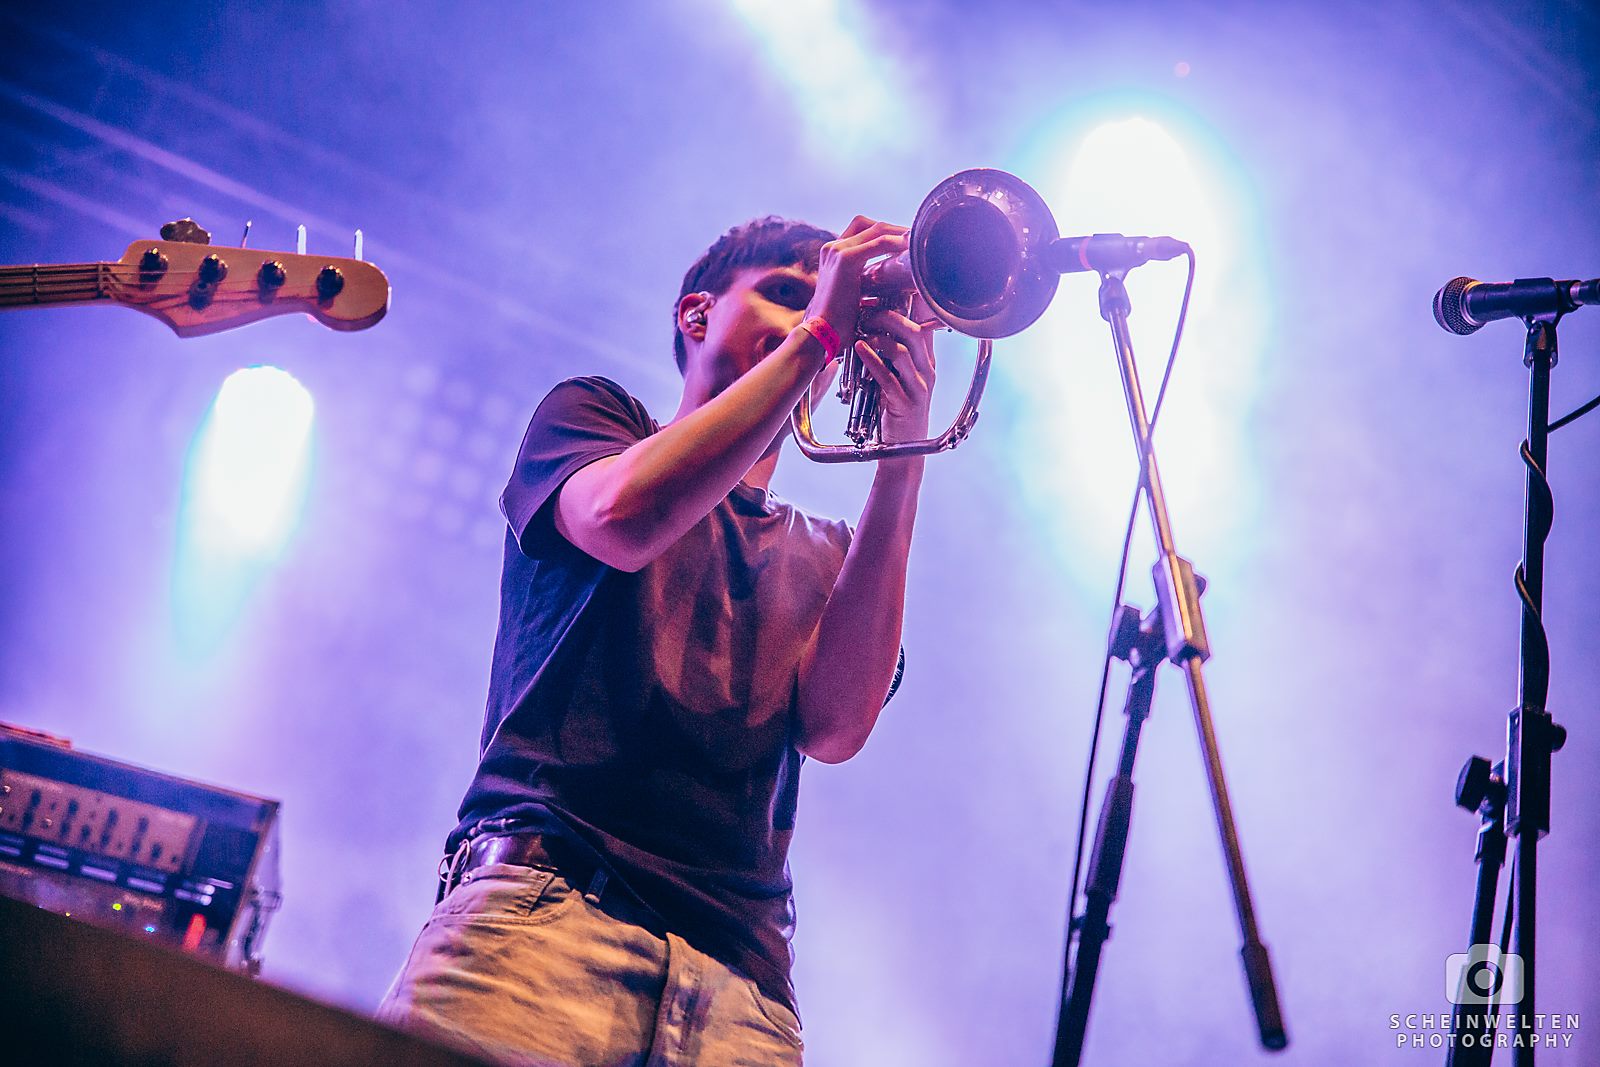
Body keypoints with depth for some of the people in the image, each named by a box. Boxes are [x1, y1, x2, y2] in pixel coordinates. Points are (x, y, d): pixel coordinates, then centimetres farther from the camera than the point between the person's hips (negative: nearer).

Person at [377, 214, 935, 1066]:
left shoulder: (823, 557, 25)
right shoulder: (590, 414, 19)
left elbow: (835, 728, 3)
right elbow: (625, 519, -7)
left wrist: (904, 453, 1)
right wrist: (818, 330, 0)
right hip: (551, 895, -3)